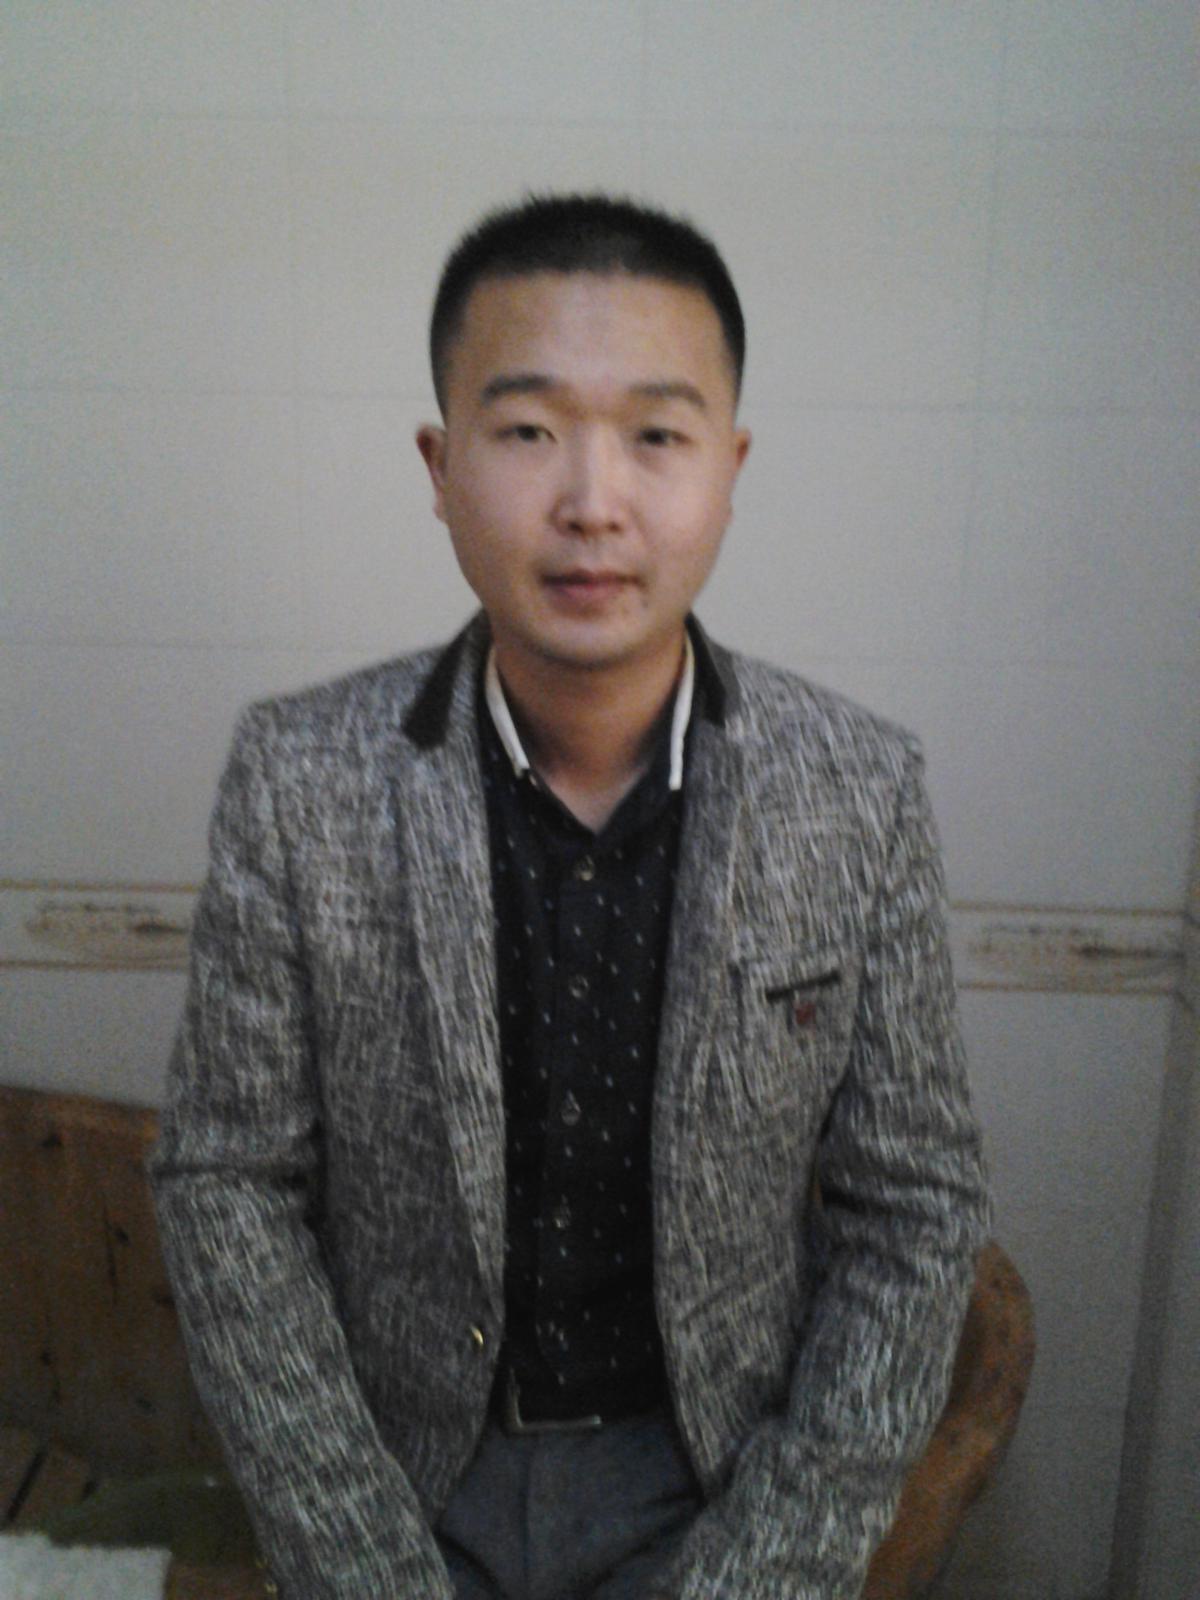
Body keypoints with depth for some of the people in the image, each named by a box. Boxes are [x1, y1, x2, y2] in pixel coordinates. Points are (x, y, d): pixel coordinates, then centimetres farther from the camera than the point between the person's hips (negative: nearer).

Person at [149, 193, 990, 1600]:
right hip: (397, 1470, 1)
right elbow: (228, 1185, -10)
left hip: (721, 1476, 1)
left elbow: (914, 1212, -9)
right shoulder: (297, 780, -17)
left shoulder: (863, 792, -16)